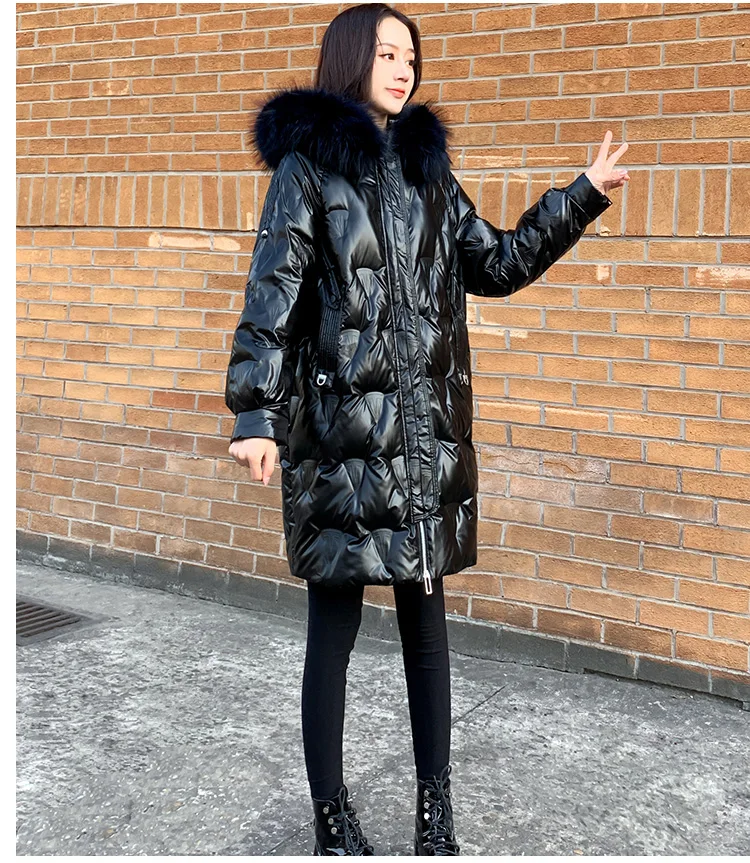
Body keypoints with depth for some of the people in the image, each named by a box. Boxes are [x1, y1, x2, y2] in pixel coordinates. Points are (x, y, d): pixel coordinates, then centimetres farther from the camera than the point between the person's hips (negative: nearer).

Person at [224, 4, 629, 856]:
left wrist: (582, 195, 16)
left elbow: (497, 263, 21)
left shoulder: (426, 166, 15)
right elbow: (272, 295, -7)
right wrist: (256, 413, -15)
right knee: (334, 627, 3)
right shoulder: (307, 165, -1)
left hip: (428, 431, 5)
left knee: (425, 617, 10)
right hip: (341, 427, -5)